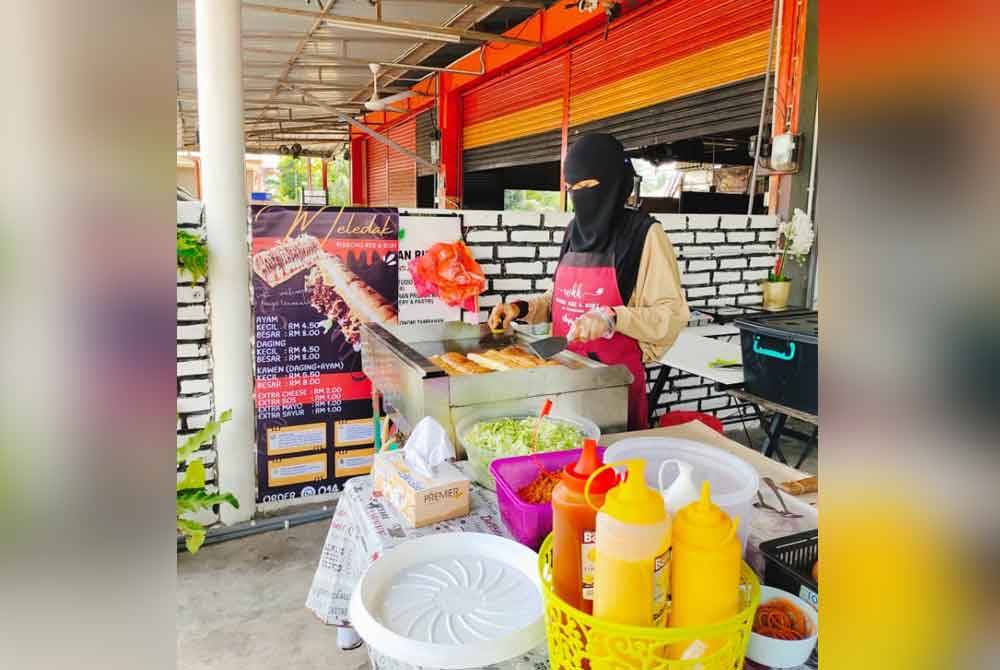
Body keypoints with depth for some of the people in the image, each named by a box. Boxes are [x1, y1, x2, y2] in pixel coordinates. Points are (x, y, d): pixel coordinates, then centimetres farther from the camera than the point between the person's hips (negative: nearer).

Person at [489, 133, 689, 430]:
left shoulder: (644, 235, -11)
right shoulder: (576, 231, 7)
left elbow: (672, 314, -15)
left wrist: (612, 318, -28)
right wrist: (523, 308, 2)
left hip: (616, 377, -5)